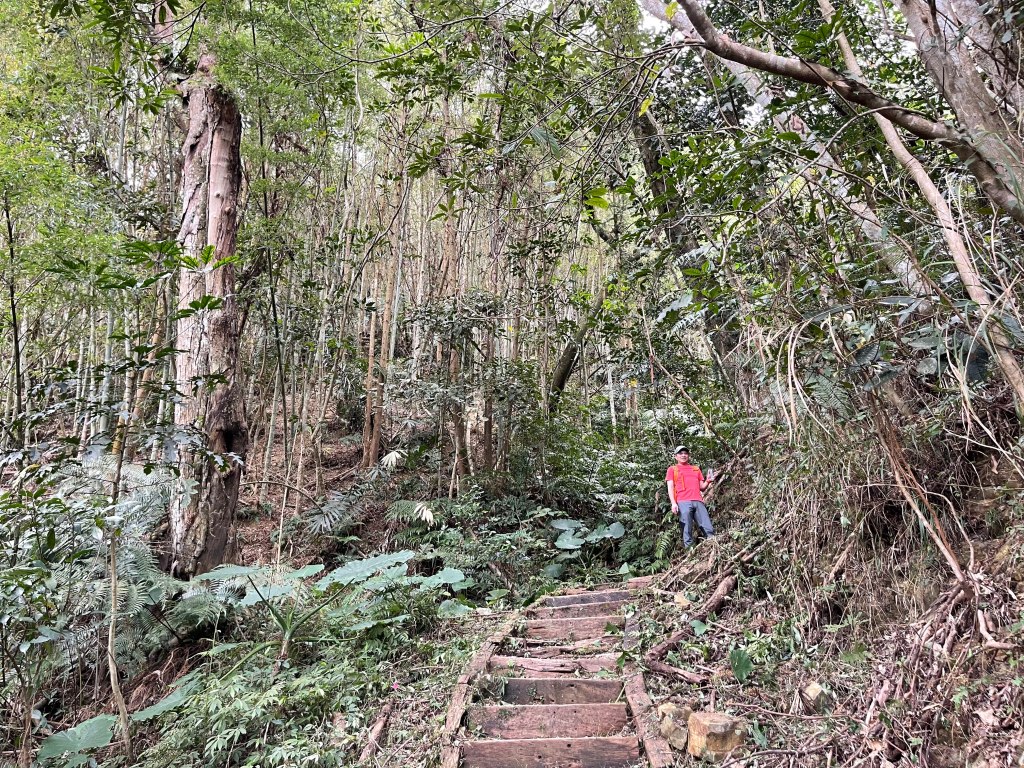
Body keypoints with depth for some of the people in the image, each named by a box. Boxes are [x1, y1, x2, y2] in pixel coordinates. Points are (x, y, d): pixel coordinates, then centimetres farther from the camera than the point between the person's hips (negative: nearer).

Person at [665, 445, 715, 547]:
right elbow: (670, 487, 7)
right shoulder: (672, 469, 18)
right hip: (683, 502, -3)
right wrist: (673, 503, -8)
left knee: (709, 529, -7)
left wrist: (708, 481, 3)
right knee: (687, 530, -10)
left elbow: (702, 487, 25)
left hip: (698, 501, 3)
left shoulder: (696, 469, 28)